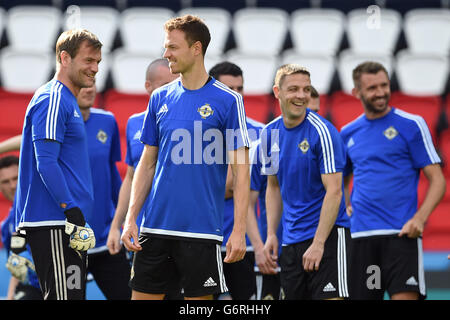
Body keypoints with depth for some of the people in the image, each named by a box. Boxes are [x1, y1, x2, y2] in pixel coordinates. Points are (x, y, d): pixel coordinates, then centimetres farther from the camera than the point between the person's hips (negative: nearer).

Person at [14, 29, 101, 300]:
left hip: (69, 225, 10)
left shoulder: (68, 102, 21)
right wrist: (72, 212, -22)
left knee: (73, 295, 9)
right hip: (53, 224, -10)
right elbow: (46, 163, -19)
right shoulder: (52, 100, -10)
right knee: (63, 296, -13)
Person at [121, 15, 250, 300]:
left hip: (201, 231, -4)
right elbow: (147, 164, 14)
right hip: (154, 228, 4)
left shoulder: (228, 101, -4)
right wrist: (131, 218, 4)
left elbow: (241, 171, -6)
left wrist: (239, 230, -13)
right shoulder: (160, 98, 10)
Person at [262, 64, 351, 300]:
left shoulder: (322, 132, -12)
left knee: (330, 297, -15)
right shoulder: (270, 134, 7)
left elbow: (334, 191, -16)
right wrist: (271, 234, 8)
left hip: (327, 235, -6)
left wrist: (318, 243, -20)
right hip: (290, 240, 6)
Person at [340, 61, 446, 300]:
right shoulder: (348, 133, 14)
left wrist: (420, 218, -16)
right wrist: (343, 209, 9)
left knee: (405, 296, -15)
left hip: (402, 233, -4)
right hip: (360, 235, 4)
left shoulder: (411, 125, 1)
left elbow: (437, 179, -1)